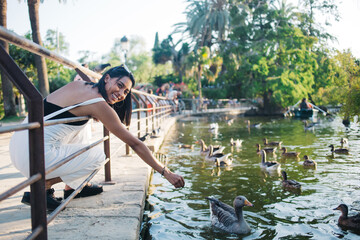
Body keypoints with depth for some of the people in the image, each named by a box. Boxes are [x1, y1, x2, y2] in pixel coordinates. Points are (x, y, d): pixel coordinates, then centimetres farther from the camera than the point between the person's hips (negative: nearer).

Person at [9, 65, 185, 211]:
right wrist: (166, 172, -3)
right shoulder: (99, 104, -12)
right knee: (98, 156, 2)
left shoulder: (79, 85, 10)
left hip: (20, 141, 9)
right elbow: (134, 144, -9)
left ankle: (72, 186, 24)